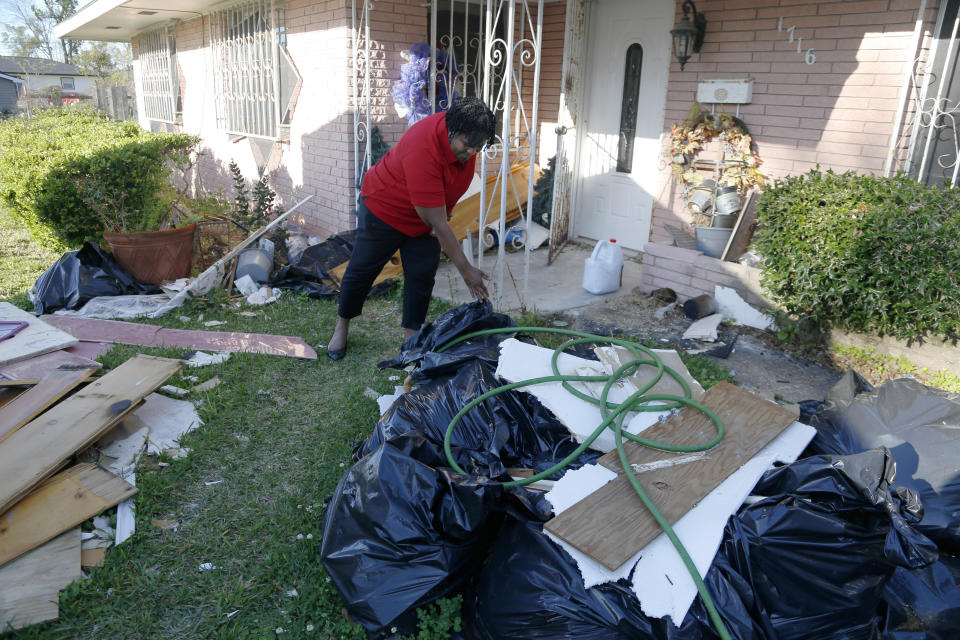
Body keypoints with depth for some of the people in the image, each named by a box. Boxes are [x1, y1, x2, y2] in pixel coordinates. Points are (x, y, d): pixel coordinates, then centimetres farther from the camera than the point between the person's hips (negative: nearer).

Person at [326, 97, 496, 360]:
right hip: (384, 209, -6)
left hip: (426, 215, 6)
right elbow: (438, 222, -39)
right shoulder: (422, 151, -40)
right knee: (362, 269, 6)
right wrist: (466, 269, -36)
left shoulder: (466, 137, -17)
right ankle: (342, 326, 28)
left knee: (422, 276, -1)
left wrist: (444, 212, 3)